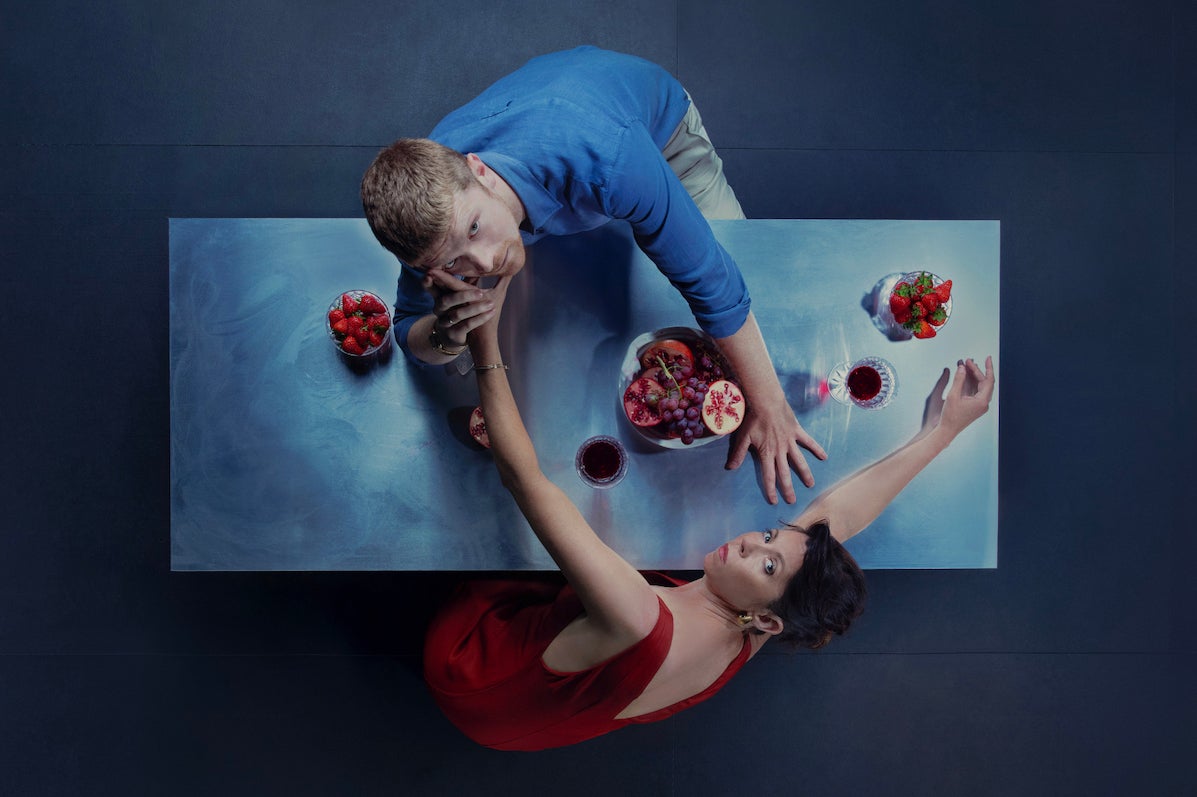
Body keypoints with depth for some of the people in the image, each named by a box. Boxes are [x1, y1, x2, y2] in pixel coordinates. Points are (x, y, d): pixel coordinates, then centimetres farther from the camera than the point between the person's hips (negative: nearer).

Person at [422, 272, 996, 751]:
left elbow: (525, 477, -49)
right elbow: (837, 513, -15)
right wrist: (940, 433, -11)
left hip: (464, 654, -6)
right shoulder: (740, 642, -24)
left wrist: (485, 349, -46)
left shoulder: (642, 624, -46)